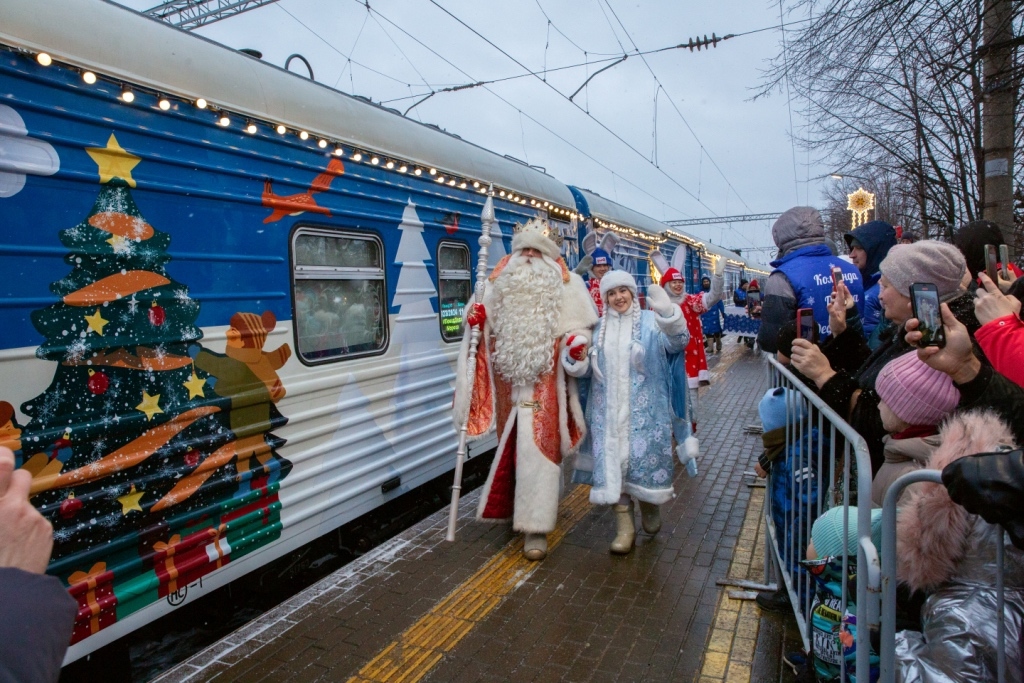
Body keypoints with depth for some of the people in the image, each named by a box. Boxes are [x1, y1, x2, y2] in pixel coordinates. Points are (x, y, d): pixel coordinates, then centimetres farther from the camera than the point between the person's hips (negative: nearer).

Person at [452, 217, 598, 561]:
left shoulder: (567, 285, 1)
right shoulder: (498, 282, 11)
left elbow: (581, 326, 0)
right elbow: (487, 327, 15)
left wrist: (577, 342, -22)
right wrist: (476, 318, -7)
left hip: (544, 383, -4)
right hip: (509, 381, 4)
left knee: (538, 449, -6)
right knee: (511, 447, 13)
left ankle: (536, 526, 2)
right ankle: (523, 506, 36)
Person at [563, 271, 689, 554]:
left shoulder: (650, 322, 2)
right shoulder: (598, 328, 12)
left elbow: (677, 342, -17)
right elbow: (587, 369, 12)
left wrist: (668, 314, -36)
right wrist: (575, 359, -11)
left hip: (643, 409, -2)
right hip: (608, 410, 3)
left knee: (643, 457, 1)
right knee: (612, 461, 0)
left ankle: (649, 503, 32)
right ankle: (625, 527, 11)